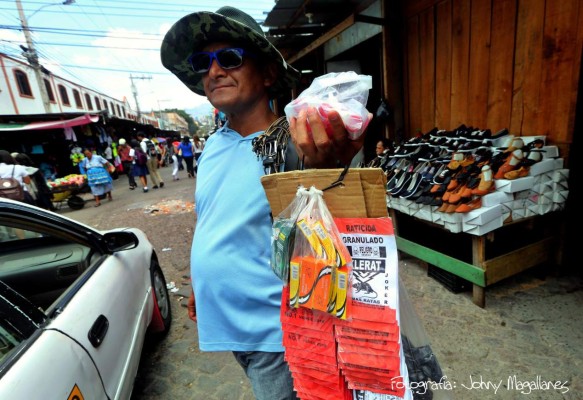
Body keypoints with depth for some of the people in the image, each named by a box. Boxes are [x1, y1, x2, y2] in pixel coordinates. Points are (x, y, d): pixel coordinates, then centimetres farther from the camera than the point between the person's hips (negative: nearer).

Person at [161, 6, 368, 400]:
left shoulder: (293, 145, -21)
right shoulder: (213, 146, 0)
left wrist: (329, 171, -47)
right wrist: (202, 285, 19)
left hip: (273, 330, -7)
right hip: (227, 322, 7)